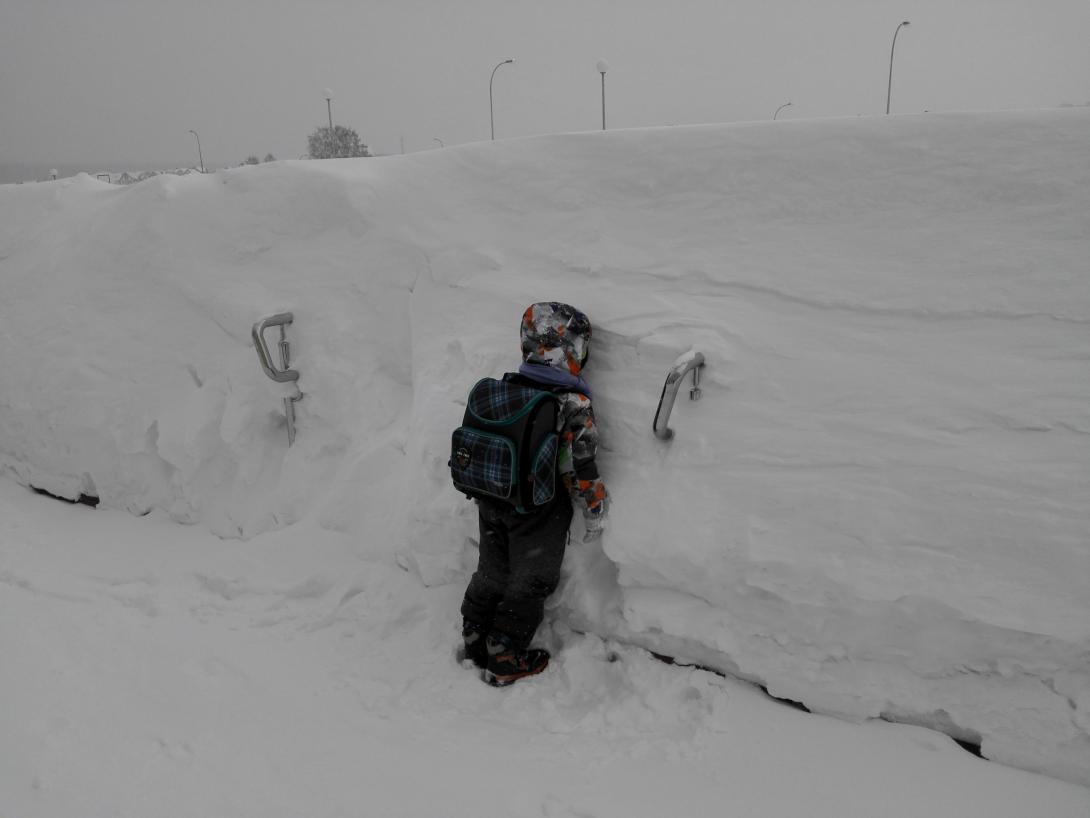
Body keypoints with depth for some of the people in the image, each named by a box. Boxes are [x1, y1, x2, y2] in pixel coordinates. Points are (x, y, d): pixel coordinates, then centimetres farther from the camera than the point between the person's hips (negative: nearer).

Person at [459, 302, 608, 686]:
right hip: (539, 512, -6)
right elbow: (580, 466, -19)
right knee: (529, 582, 11)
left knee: (491, 572, 22)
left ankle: (474, 641, 35)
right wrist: (595, 512, -5)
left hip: (492, 501, 6)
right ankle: (504, 661, 19)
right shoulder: (572, 403, -20)